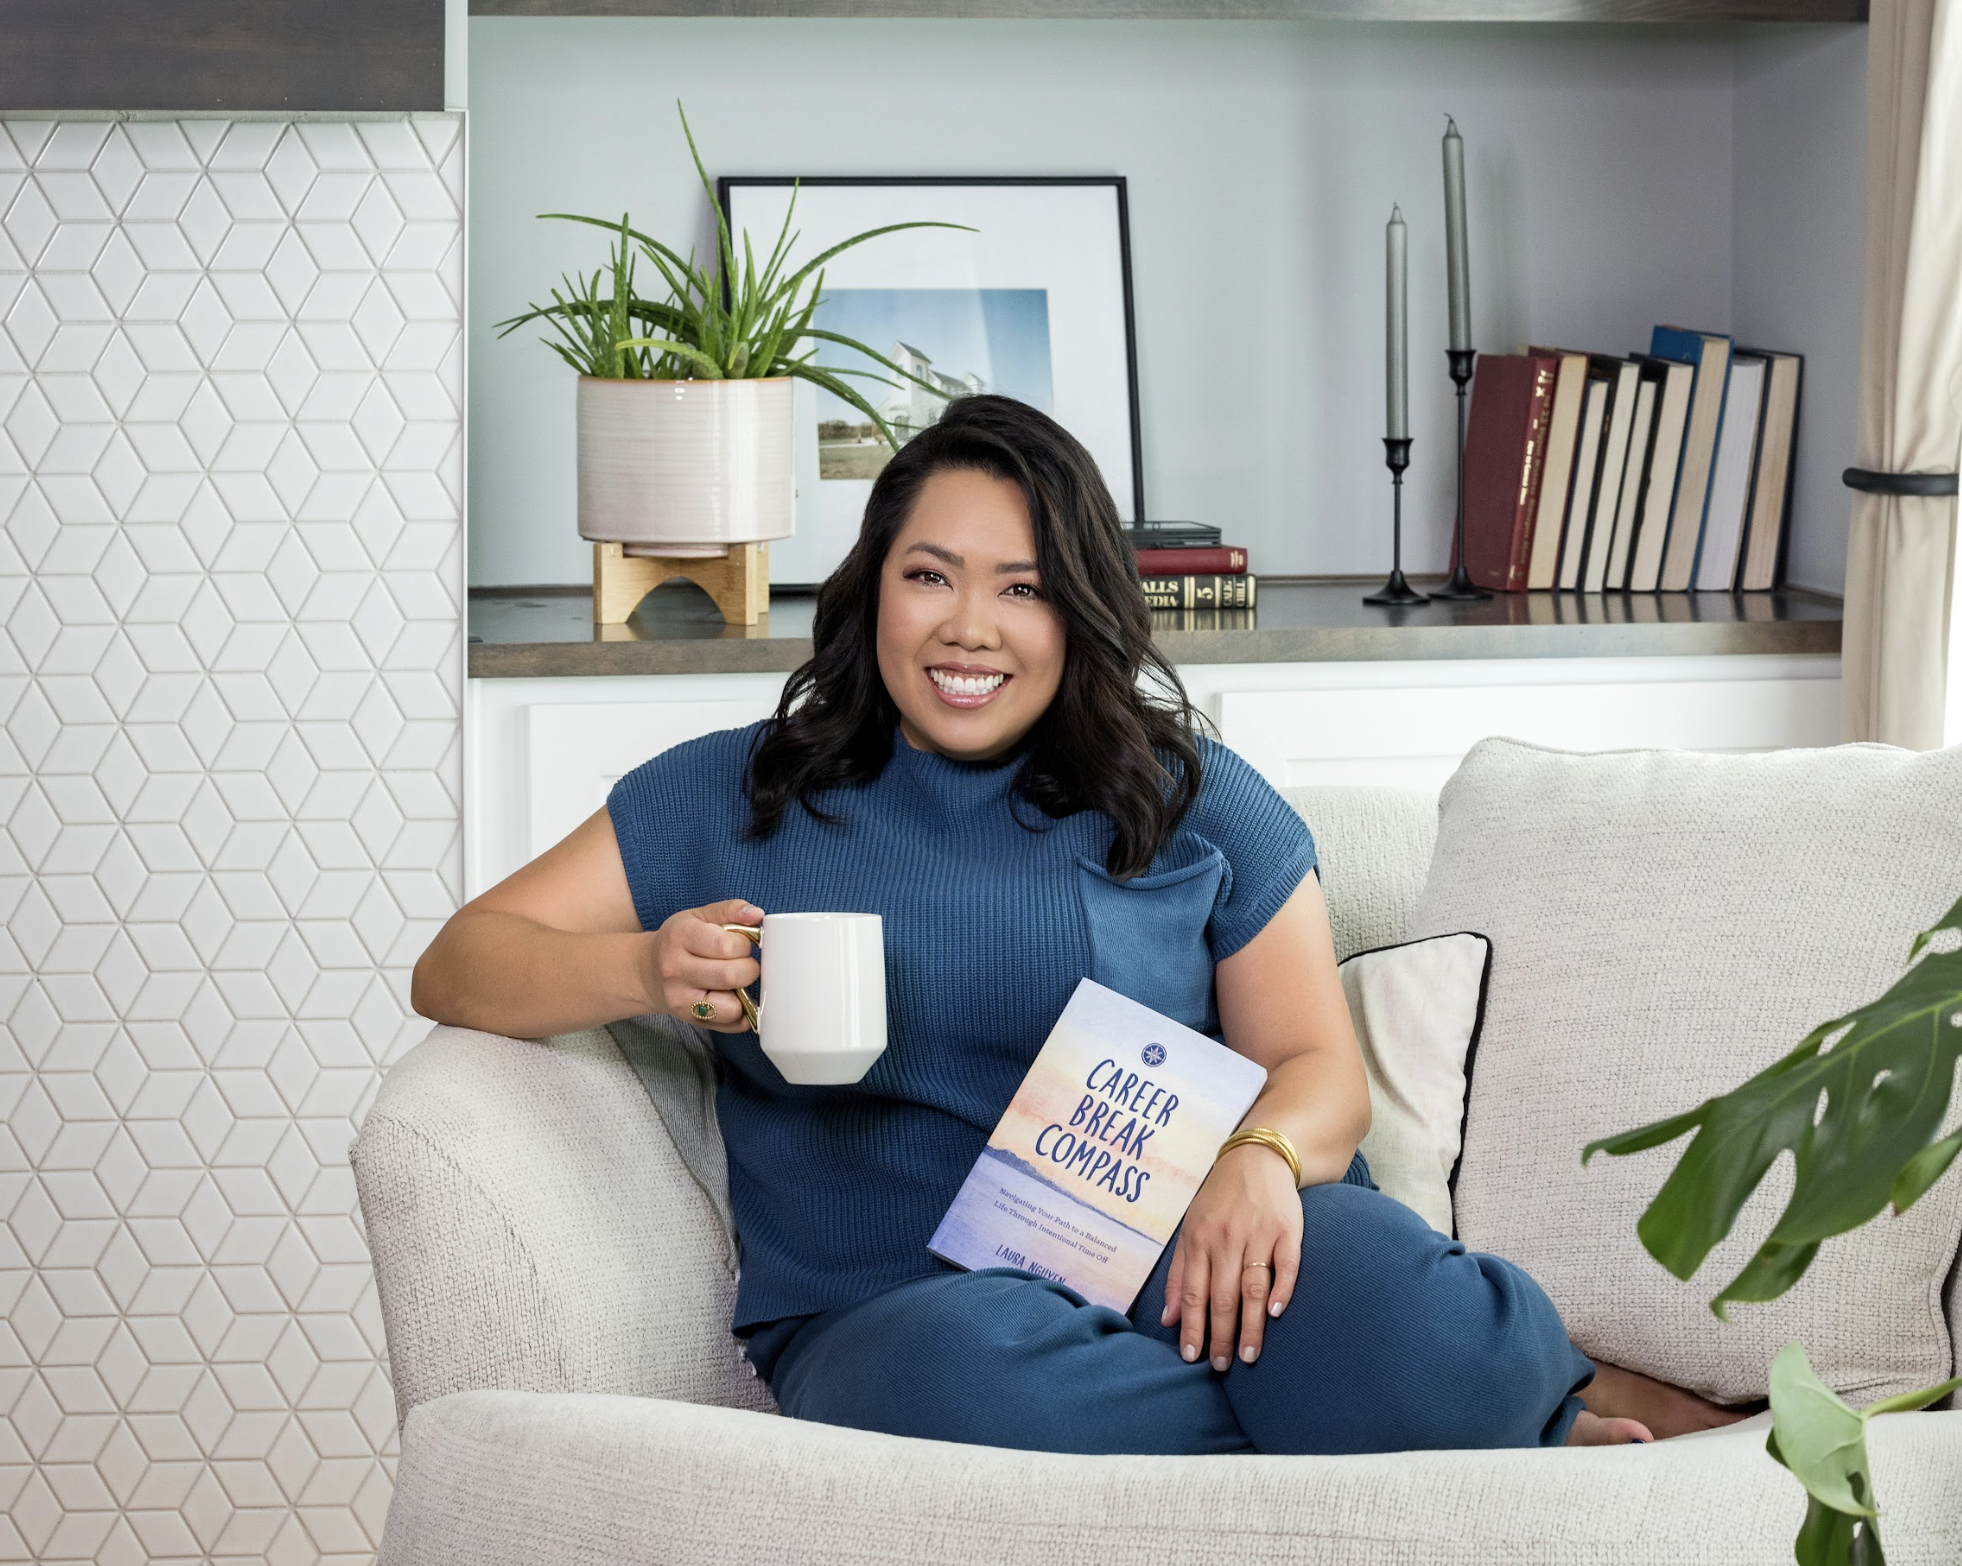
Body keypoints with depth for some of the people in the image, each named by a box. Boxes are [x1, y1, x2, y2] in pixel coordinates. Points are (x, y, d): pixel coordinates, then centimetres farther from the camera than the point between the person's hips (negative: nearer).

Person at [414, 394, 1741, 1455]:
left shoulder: (1192, 804, 14)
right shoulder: (732, 802, 13)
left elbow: (1322, 1068, 11)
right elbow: (459, 967, 11)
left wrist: (1263, 1158, -14)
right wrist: (646, 971, -11)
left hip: (1188, 1268, -1)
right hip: (890, 1313, 1)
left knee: (1393, 1314, -38)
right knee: (963, 1372, -39)